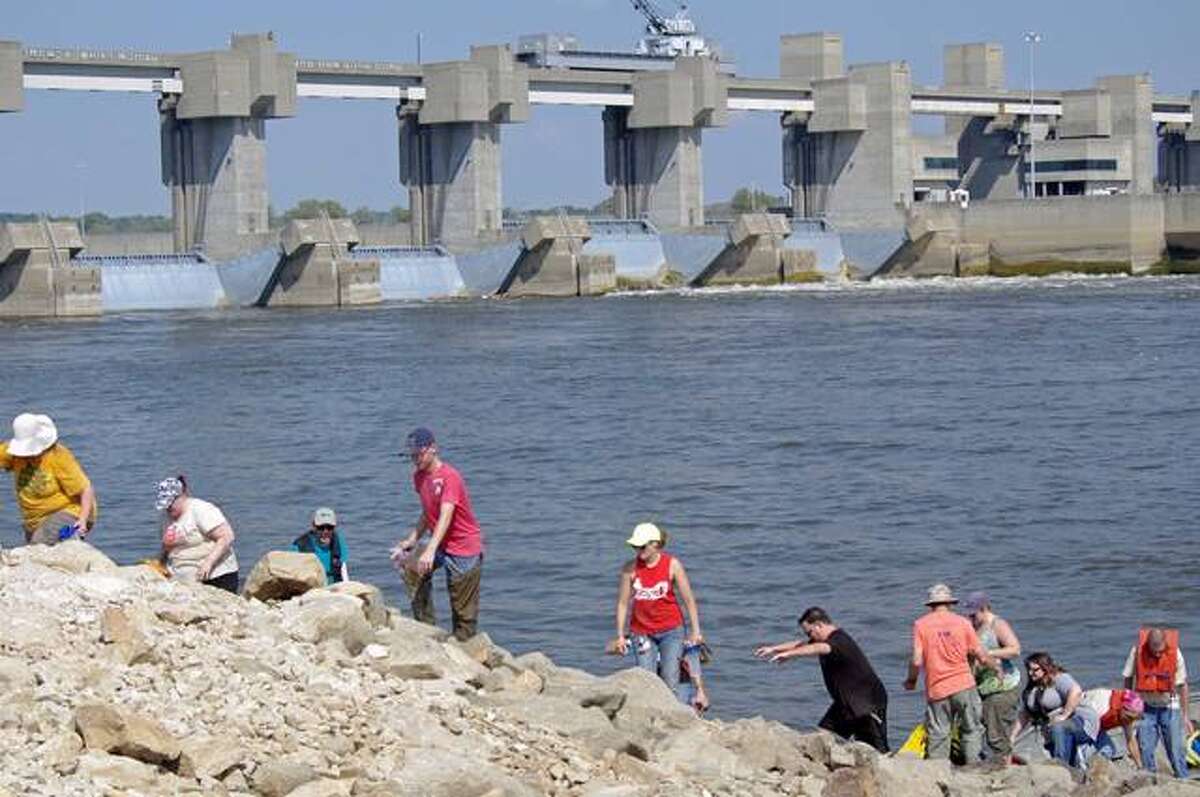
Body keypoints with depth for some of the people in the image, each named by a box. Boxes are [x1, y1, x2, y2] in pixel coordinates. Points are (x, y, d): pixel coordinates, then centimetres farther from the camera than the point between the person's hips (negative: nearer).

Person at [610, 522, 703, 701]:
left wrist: (695, 631, -4)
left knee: (670, 680, -7)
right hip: (642, 631, 1)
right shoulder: (630, 568, -8)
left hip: (670, 630, -1)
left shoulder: (672, 565, -10)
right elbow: (623, 602, -1)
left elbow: (689, 599, -4)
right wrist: (620, 636, -2)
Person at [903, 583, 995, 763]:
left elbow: (916, 660, -8)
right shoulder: (962, 622, 2)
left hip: (936, 688, 0)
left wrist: (911, 680, 11)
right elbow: (981, 657, 3)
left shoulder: (920, 625, 0)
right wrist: (996, 668, 22)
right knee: (972, 730, 11)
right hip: (964, 685, 0)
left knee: (938, 735, 4)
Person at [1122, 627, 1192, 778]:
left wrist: (1185, 715, -2)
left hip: (1169, 707, -1)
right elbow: (1128, 679, -2)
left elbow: (1182, 685, -6)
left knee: (1176, 750, -3)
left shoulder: (1175, 653, -17)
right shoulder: (1137, 652, -17)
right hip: (1146, 707, 1)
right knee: (1145, 750, 0)